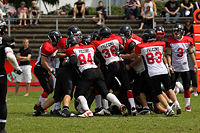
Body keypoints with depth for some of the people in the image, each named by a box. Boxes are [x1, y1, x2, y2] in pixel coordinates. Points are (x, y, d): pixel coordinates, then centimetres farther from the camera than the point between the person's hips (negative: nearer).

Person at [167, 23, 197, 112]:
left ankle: (187, 105, 13)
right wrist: (169, 65, -19)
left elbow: (191, 53, 10)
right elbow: (169, 54, -6)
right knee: (170, 87, -6)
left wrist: (195, 64, 7)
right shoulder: (171, 41, -6)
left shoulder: (187, 40, -1)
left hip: (184, 67, 2)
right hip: (174, 67, -2)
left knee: (186, 87, 3)